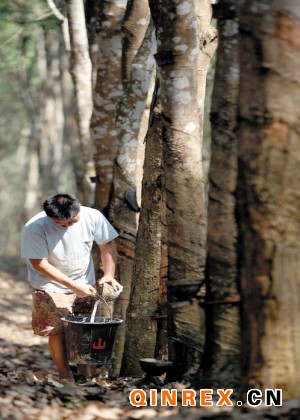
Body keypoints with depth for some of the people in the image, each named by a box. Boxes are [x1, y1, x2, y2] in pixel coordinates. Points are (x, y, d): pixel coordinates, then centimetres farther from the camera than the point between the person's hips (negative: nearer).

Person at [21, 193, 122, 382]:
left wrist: (109, 274, -16)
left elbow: (108, 245, -4)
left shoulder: (93, 217, -19)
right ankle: (65, 376, 8)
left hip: (86, 283, 3)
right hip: (51, 286, -3)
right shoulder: (35, 228, -27)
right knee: (58, 331, -6)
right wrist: (74, 286, -26)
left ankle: (86, 372, 22)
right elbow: (39, 263, -24)